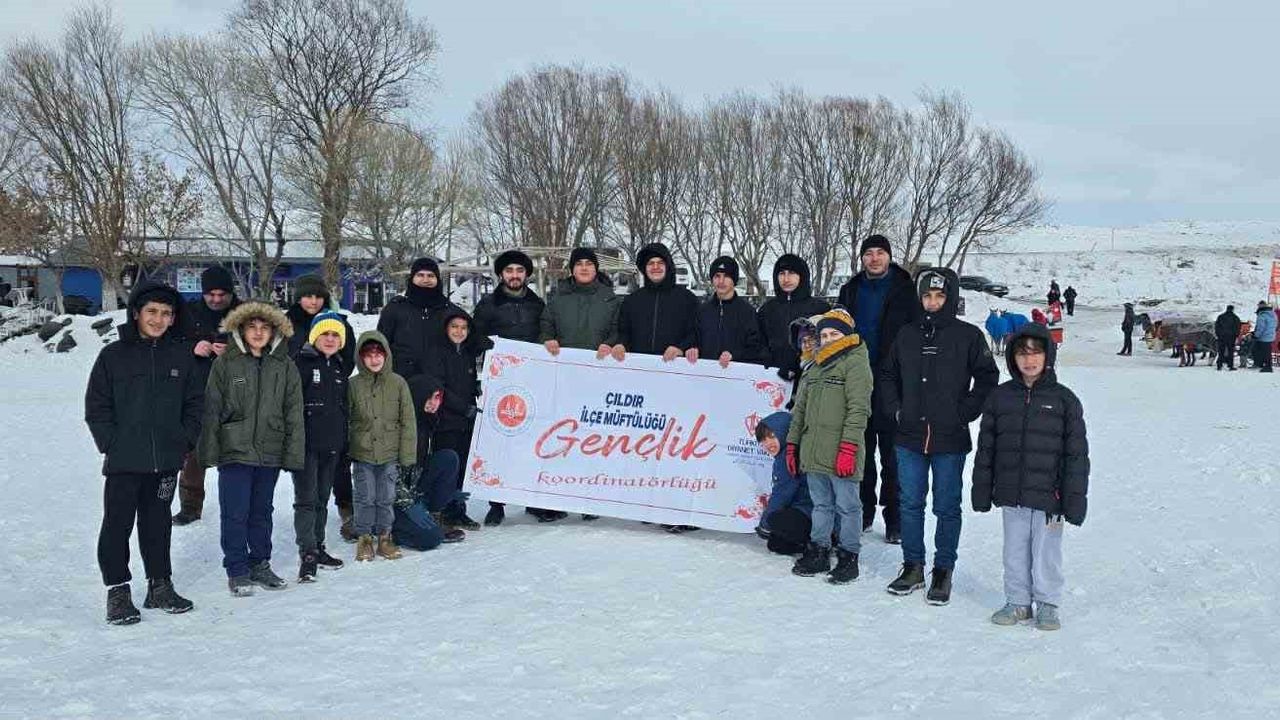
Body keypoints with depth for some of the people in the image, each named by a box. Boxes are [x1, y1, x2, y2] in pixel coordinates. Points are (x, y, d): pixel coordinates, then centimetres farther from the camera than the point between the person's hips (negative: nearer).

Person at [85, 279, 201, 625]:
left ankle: (160, 586, 24)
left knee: (158, 523, 14)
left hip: (166, 460, 3)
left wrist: (185, 440, 1)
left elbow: (194, 403, 9)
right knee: (117, 525, 0)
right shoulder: (114, 355, -2)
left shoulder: (181, 356, 5)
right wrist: (111, 443, -7)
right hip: (123, 461, -2)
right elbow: (96, 405, 0)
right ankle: (118, 592, 10)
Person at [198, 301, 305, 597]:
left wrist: (293, 454, -1)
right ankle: (237, 570, 13)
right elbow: (211, 409, -1)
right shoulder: (226, 363, -2)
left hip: (270, 452, 2)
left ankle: (260, 565, 27)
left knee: (262, 512, 14)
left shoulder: (284, 366, 3)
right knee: (235, 514, 1)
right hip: (234, 451, -2)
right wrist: (210, 450, -6)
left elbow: (294, 414, 4)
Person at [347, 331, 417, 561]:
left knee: (386, 499, 9)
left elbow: (408, 421, 1)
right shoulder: (353, 385, -2)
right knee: (365, 499, 6)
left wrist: (407, 455, -2)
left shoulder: (398, 383, -2)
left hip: (389, 455, 0)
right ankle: (364, 539, 20)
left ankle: (384, 537, 23)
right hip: (362, 454, 0)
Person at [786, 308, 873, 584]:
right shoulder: (816, 366, 19)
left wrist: (848, 447, -19)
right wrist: (792, 443, 19)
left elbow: (858, 408, -13)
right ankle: (818, 551, 22)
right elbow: (800, 408, 24)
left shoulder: (855, 362, -5)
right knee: (821, 504, 15)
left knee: (847, 505, 2)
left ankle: (849, 556, 10)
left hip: (840, 453, -7)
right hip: (813, 452, 7)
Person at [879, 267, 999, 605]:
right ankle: (912, 567, 22)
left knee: (947, 507, 5)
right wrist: (895, 408, 8)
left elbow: (987, 378, -1)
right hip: (910, 437, 3)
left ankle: (943, 571, 16)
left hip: (950, 439, -3)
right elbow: (887, 374, 19)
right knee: (910, 504, 10)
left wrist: (964, 412, -6)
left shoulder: (968, 336, -3)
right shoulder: (907, 335, 7)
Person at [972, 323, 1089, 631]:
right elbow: (985, 448, 8)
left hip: (1048, 496, -2)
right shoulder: (1000, 397, 4)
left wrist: (1074, 500, -6)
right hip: (1011, 495, 3)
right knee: (1015, 551, 13)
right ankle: (1018, 601, 28)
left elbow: (1077, 454, -2)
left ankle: (1047, 603, 24)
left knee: (1046, 553, 8)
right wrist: (981, 492, 5)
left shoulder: (1064, 399, -3)